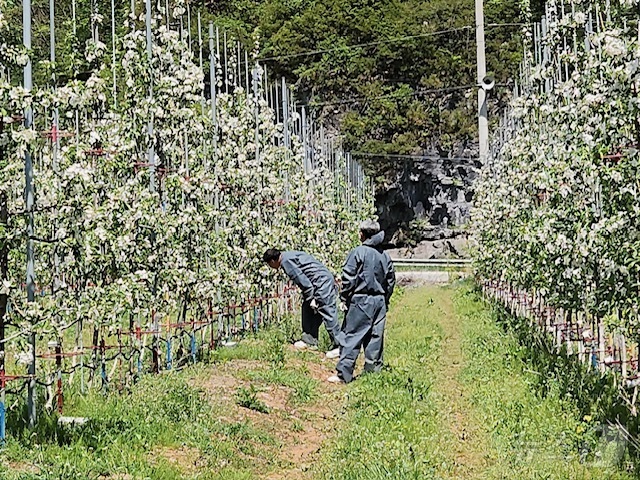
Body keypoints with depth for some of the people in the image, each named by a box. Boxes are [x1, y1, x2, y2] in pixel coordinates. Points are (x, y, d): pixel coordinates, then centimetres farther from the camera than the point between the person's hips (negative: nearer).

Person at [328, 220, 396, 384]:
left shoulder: (358, 252, -9)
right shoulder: (385, 255, 9)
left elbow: (348, 278, -10)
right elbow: (391, 280, 16)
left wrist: (345, 298, -1)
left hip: (361, 301, -6)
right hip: (380, 301, 6)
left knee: (351, 337, -4)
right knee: (376, 337, 11)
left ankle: (344, 374, -6)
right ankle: (373, 370, 14)